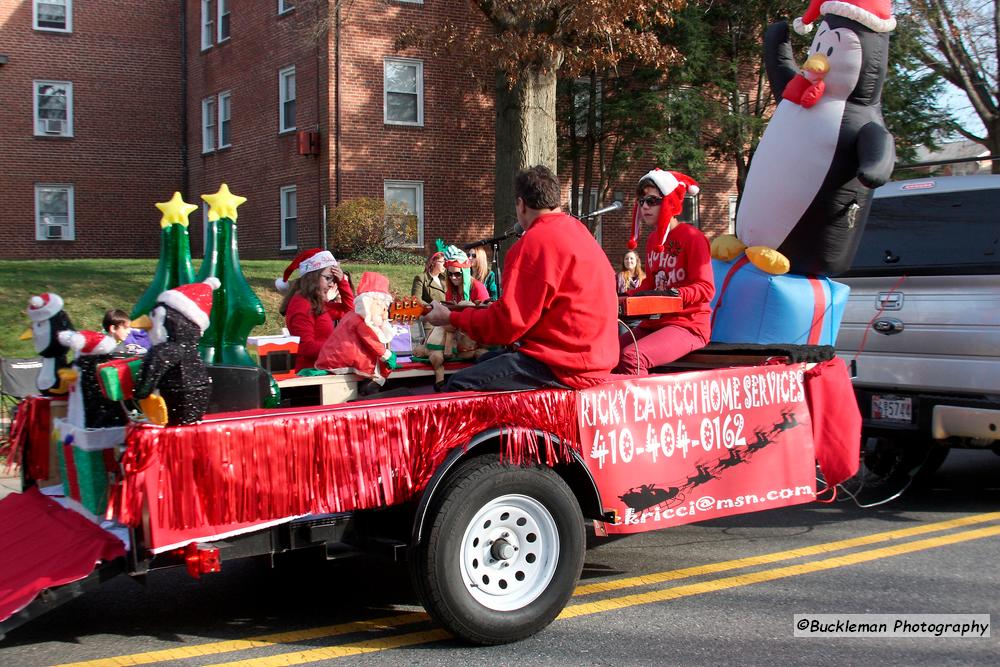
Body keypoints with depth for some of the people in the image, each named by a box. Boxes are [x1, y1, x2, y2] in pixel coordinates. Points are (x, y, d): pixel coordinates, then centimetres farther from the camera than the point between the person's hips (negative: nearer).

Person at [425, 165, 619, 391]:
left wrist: (451, 318, -2)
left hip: (564, 367, -10)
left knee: (459, 386, -13)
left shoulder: (535, 242, -14)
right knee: (485, 363, 24)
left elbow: (507, 323, -15)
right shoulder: (578, 231, 15)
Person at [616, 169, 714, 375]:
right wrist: (630, 297, 5)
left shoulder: (692, 238, -8)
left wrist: (673, 294, -28)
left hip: (687, 325, -8)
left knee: (630, 357, -32)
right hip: (654, 323, 8)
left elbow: (705, 288, -13)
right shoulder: (653, 239, 15)